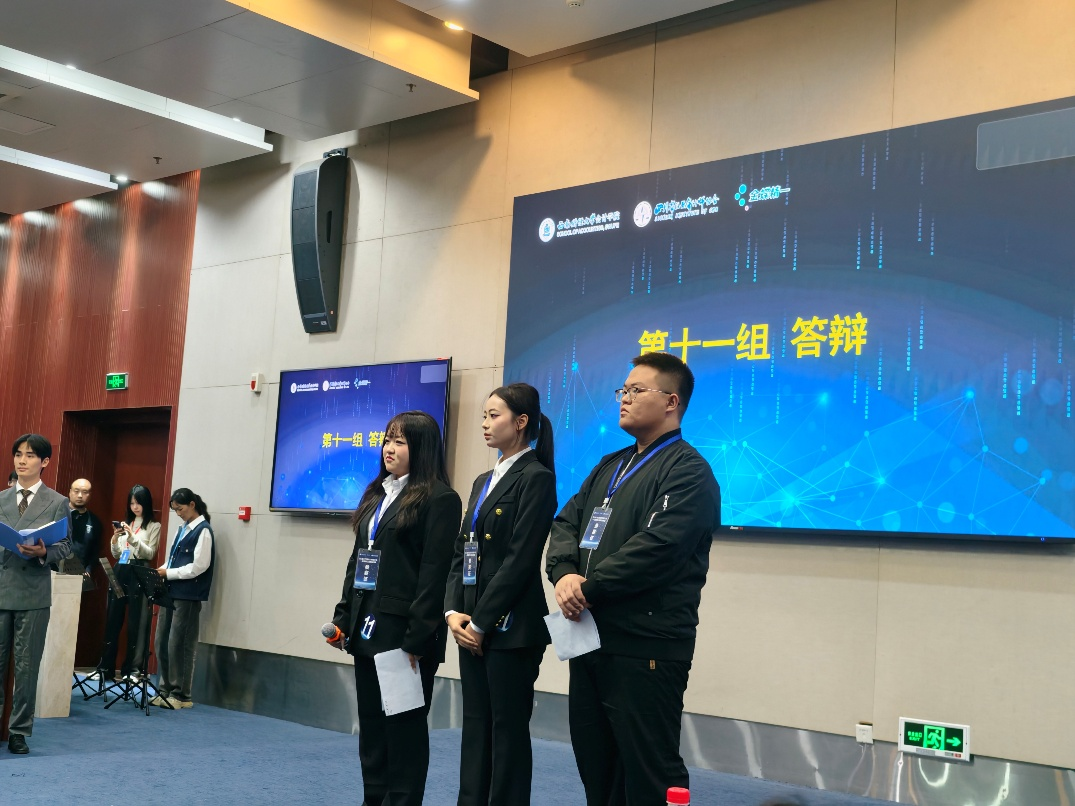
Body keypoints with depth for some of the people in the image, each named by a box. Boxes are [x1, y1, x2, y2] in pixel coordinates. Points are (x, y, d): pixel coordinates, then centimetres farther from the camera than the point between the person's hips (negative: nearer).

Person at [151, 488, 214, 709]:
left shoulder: (203, 531, -10)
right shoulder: (183, 529, 16)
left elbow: (199, 566, -16)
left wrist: (168, 573, -13)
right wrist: (162, 570, 2)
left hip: (188, 596, -8)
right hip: (171, 592, 8)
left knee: (178, 645, -5)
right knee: (162, 643, 9)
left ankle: (181, 695, 4)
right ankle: (165, 690, 18)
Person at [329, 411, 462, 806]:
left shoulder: (439, 499, -9)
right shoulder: (377, 495, 16)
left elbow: (434, 573, -15)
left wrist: (415, 639, -19)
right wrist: (342, 617, 11)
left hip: (403, 632, -8)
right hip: (368, 629, 8)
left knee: (404, 727, 1)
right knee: (371, 726, 13)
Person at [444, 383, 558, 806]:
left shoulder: (536, 478, -9)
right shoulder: (483, 481, 17)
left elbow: (520, 560, -15)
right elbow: (461, 553, 13)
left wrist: (481, 621, -14)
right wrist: (454, 611, -1)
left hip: (510, 627, -8)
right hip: (472, 625, 8)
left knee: (508, 730, 0)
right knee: (475, 726, 11)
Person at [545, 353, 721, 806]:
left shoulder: (687, 471, -9)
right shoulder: (610, 467, 19)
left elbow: (656, 548, -21)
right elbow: (566, 523, 12)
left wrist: (589, 589, -15)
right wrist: (565, 573, -10)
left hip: (645, 648, -9)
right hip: (590, 640, 9)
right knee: (594, 764, 16)